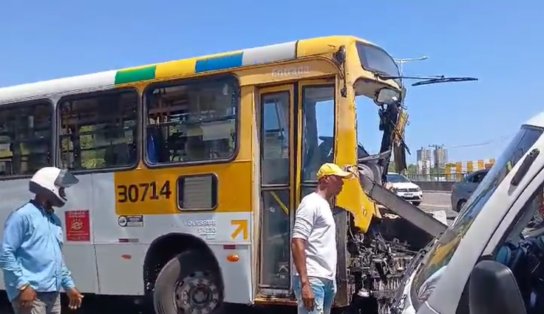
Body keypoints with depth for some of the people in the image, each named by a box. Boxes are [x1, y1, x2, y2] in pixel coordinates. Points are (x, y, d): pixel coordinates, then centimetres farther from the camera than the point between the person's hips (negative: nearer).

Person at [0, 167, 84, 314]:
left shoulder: (54, 219, 18)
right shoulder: (22, 215, -8)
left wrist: (69, 285, 20)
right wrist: (23, 285, -18)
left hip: (53, 294, 9)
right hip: (31, 293, -9)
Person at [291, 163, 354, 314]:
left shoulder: (325, 205, 21)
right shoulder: (311, 203, -7)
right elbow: (297, 243, -16)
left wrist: (332, 280, 18)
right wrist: (305, 283, -23)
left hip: (327, 280, 10)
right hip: (312, 280, -10)